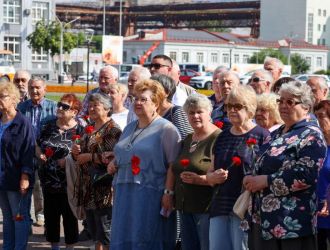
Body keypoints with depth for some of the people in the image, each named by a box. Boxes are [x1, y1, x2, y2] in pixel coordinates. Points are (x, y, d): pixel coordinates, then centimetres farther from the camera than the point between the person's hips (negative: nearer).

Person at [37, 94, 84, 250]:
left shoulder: (79, 131, -8)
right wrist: (40, 154, -5)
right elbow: (38, 147, 15)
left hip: (68, 183, -4)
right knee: (50, 215, 12)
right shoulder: (49, 126, 6)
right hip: (49, 181, 5)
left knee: (69, 217, 6)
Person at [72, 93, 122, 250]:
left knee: (105, 233, -6)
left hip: (104, 189, -9)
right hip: (88, 188, 9)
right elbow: (80, 157, 25)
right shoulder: (89, 130, 17)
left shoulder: (112, 130, -9)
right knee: (94, 232, 14)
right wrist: (76, 152, 2)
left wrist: (89, 157, -16)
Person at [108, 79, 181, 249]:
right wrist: (113, 163, 10)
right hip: (125, 194, 7)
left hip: (151, 195, -7)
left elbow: (173, 164, -13)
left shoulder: (166, 129, -6)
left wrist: (168, 192, -20)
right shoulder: (129, 128, 19)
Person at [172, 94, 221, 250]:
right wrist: (171, 194, 17)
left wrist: (199, 179, -24)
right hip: (185, 208, 8)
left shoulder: (218, 138, -10)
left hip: (206, 208, -8)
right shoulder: (187, 140, 17)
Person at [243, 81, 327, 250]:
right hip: (262, 218, 8)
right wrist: (252, 180, 5)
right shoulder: (277, 134, 19)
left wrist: (265, 181, -17)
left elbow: (306, 175, -21)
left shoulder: (310, 135, -7)